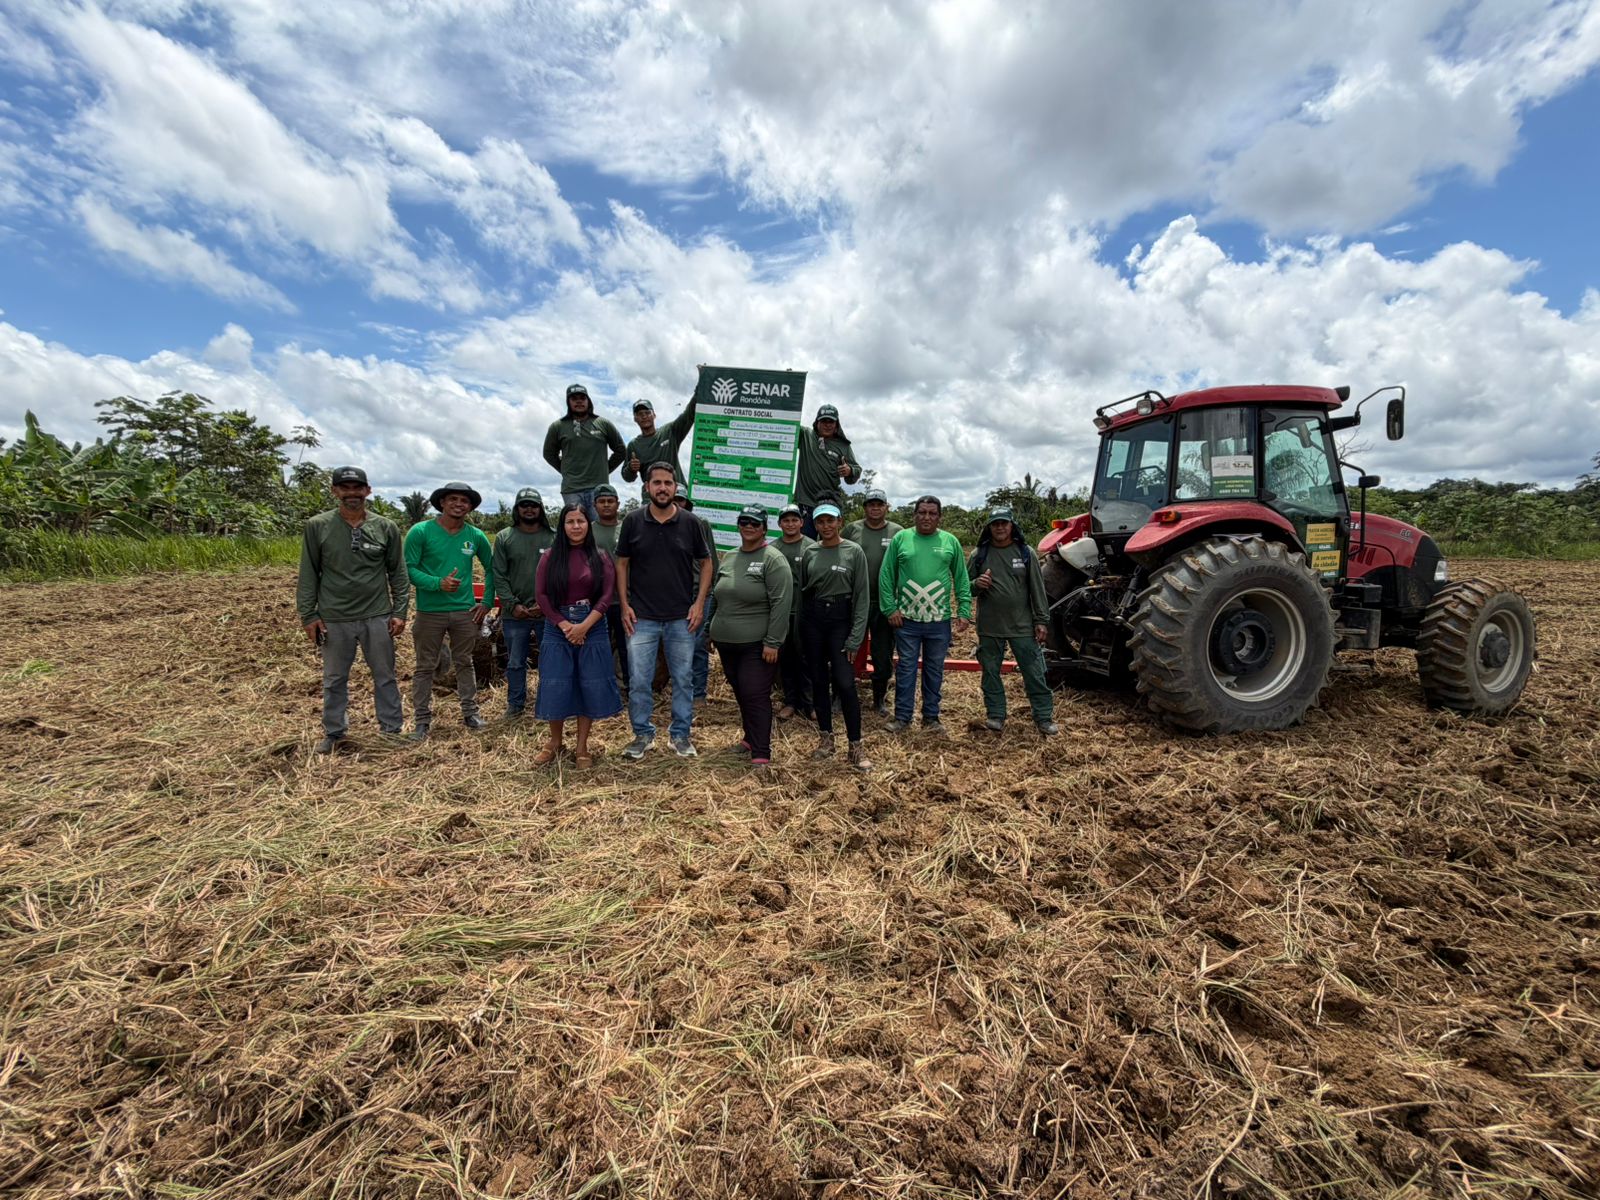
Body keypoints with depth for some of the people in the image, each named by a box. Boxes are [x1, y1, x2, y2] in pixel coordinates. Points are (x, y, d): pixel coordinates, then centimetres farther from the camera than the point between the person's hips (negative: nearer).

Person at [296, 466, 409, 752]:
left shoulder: (386, 528, 0)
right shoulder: (317, 526, -1)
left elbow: (398, 573, 3)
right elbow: (308, 575, 2)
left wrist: (400, 611, -1)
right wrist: (308, 615, -2)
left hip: (378, 617, 0)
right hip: (334, 619, 0)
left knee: (385, 676, 10)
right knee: (334, 680, 13)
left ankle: (392, 729, 22)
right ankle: (334, 733, 29)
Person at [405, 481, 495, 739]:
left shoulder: (476, 536, 3)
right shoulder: (421, 531, -7)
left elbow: (491, 568, 14)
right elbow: (408, 568, -10)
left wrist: (487, 601, 6)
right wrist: (438, 583, -24)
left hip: (465, 611, 3)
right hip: (430, 611, -3)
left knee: (464, 664, 14)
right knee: (425, 667, 6)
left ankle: (470, 713, 24)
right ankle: (422, 720, 16)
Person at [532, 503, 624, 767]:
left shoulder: (601, 557, 3)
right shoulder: (550, 558, 5)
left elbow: (606, 596, -3)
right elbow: (542, 596, 0)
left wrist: (584, 626, -13)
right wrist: (565, 625, -12)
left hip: (593, 629, 0)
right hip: (557, 629, 0)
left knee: (591, 687, 2)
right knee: (555, 687, 2)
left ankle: (582, 746, 16)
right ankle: (554, 743, 22)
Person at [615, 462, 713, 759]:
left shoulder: (689, 522, 0)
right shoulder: (632, 521, 1)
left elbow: (705, 562, 6)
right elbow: (622, 564, 7)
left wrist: (699, 603, -3)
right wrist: (625, 604, -2)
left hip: (682, 618, 0)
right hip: (641, 617, 0)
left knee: (683, 679, 8)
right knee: (638, 681, 4)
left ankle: (680, 735, 23)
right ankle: (642, 734, 22)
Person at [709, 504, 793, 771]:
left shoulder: (773, 559, -10)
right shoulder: (727, 558, 11)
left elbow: (781, 604, -16)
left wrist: (772, 642, -20)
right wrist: (714, 631, 18)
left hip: (757, 644, -6)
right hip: (727, 642, 7)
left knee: (755, 696, -6)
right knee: (741, 693, 16)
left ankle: (761, 753, 1)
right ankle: (750, 738, 32)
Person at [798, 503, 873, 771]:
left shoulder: (854, 552, -4)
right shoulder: (810, 552, 6)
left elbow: (862, 595, -5)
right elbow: (801, 589, 12)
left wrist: (856, 637, -10)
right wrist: (799, 627, 7)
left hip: (840, 618, -3)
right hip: (812, 619, 4)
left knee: (844, 683, -9)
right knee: (818, 681, 9)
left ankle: (856, 746, 2)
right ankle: (826, 737, 23)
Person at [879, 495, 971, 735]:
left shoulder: (951, 541, 4)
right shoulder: (900, 539, 0)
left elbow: (962, 580, 5)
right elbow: (886, 576, -1)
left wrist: (964, 611, -2)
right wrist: (890, 608, -7)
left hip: (940, 620, 2)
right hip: (906, 619, -1)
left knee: (935, 670, 12)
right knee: (906, 668, 7)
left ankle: (931, 717, 25)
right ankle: (902, 717, 17)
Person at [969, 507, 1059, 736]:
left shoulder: (1026, 553, 1)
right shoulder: (979, 555, 1)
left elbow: (1037, 589, 2)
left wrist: (1041, 621, -2)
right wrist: (977, 584, -17)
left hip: (1022, 626, -1)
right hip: (989, 628, 1)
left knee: (1034, 673, 4)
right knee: (990, 673, 9)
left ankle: (1044, 716, 16)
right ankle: (995, 715, 23)